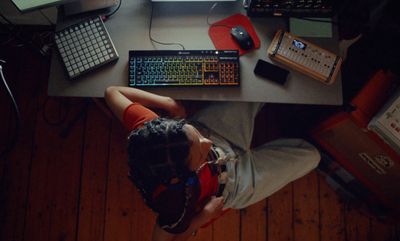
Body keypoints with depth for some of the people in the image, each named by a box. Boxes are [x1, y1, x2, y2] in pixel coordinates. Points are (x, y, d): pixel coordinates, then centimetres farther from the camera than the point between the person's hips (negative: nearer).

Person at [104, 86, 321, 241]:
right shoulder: (177, 199, -45)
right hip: (235, 180, -3)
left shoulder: (146, 128, -36)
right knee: (310, 155, 6)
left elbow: (112, 92, -18)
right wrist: (204, 216, -27)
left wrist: (167, 102, -25)